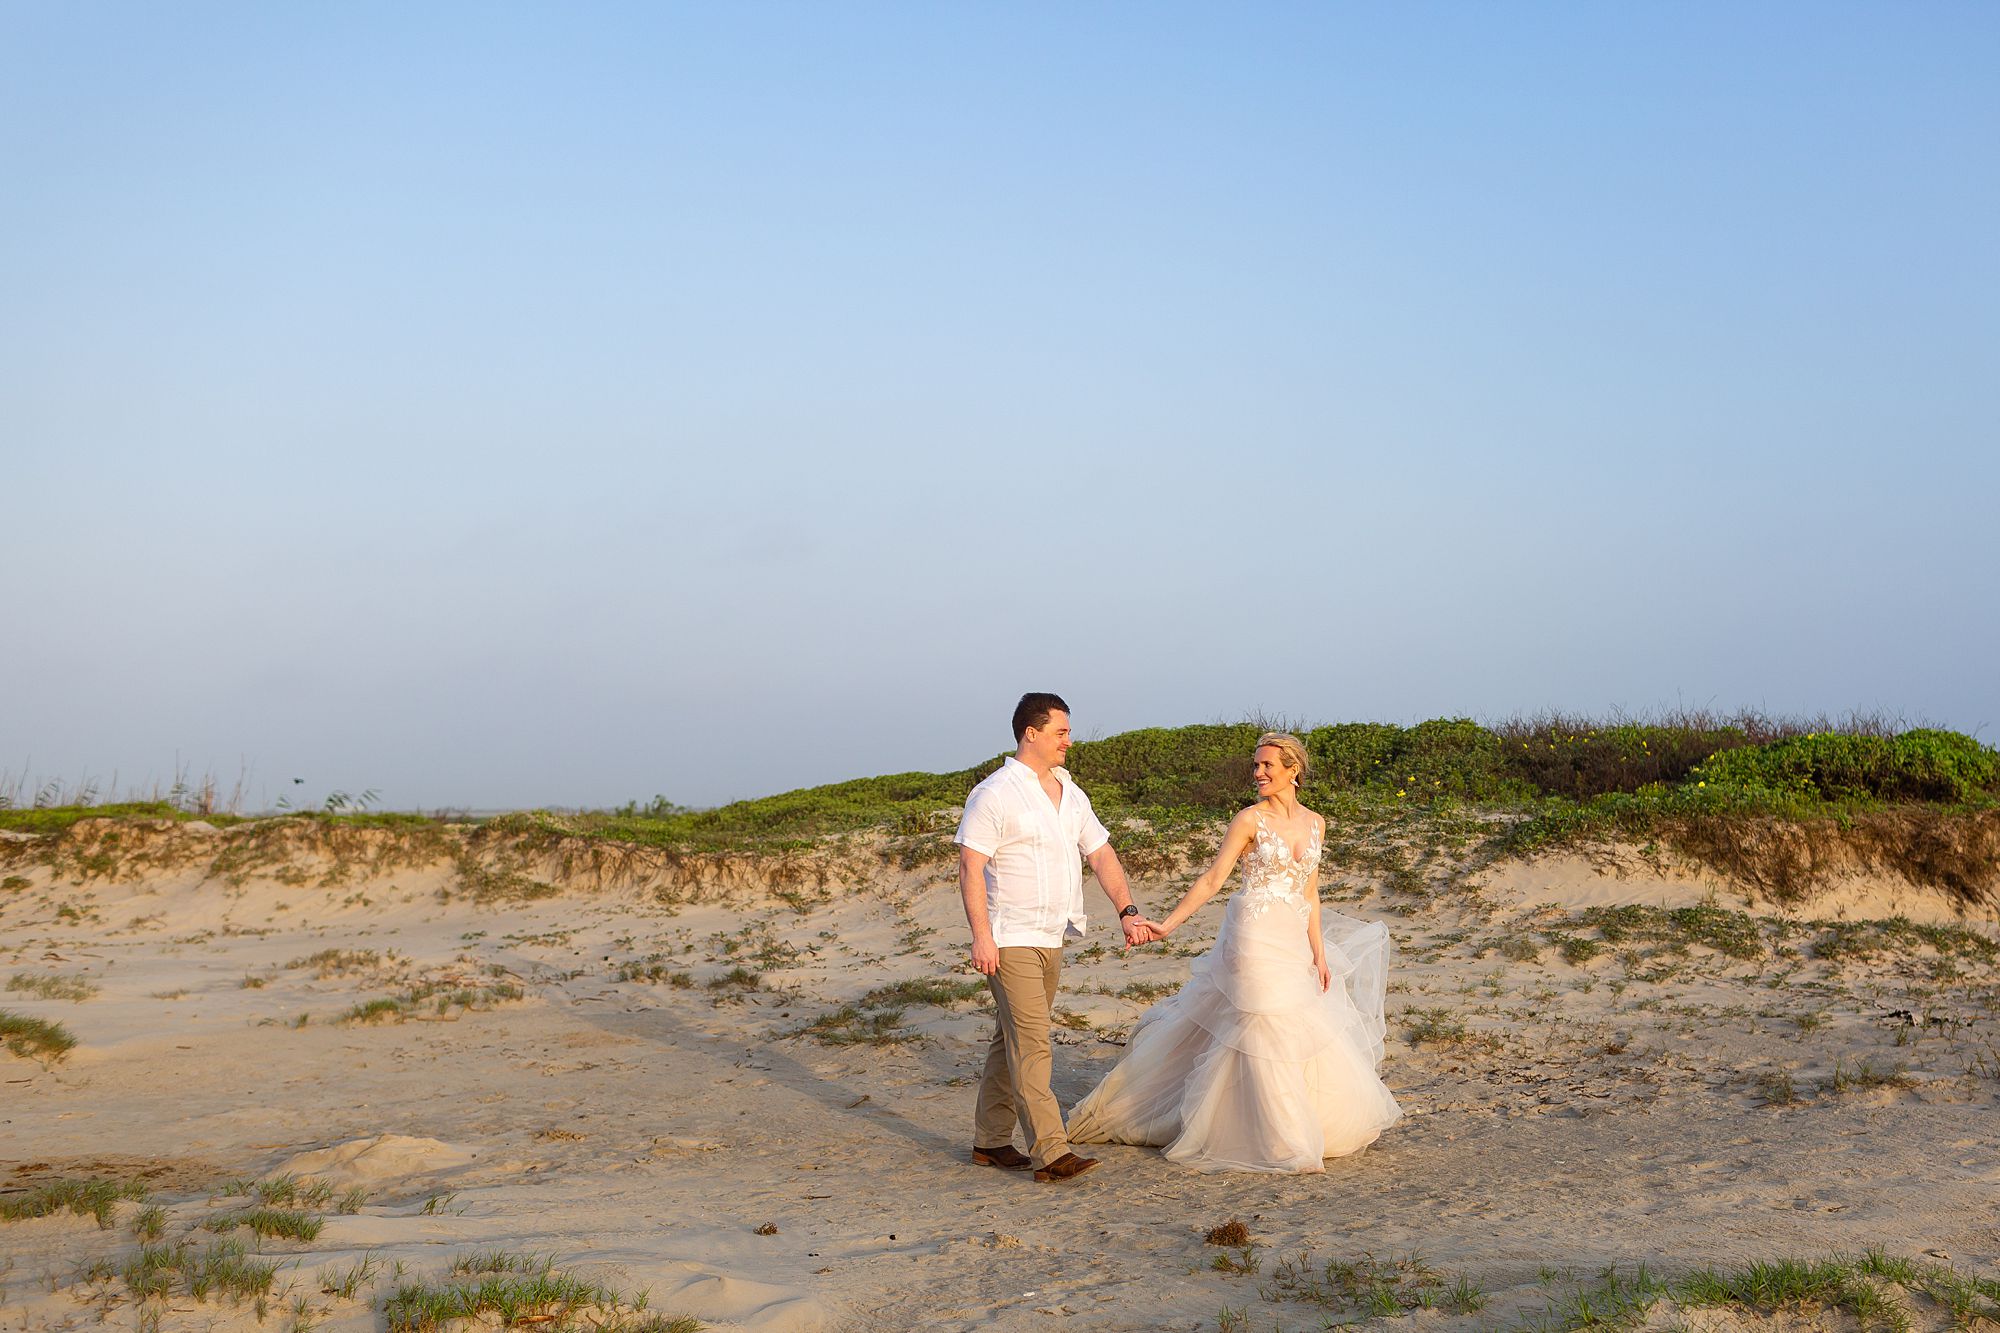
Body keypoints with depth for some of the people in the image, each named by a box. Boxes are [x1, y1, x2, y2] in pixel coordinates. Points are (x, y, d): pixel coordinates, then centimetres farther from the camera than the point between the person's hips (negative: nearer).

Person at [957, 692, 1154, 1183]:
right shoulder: (995, 794, -10)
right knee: (1031, 1045, -12)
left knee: (1011, 1042, 14)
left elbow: (1101, 853, 11)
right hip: (1011, 940, -8)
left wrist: (1127, 911, -1)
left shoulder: (1071, 794, 13)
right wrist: (981, 935, -20)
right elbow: (970, 867, -13)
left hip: (1051, 939, 8)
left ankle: (991, 1140, 22)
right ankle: (1050, 1153, -15)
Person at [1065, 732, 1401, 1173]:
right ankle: (1276, 1140, 4)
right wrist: (1167, 925, -14)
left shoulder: (1314, 823, 10)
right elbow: (1211, 880, -7)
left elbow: (1309, 894, 14)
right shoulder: (1250, 820, -5)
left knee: (1306, 1034, 9)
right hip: (1256, 937, -6)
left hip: (1294, 942, 6)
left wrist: (1319, 953, 10)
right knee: (1265, 1034, -5)